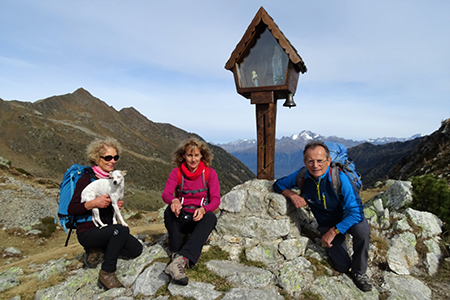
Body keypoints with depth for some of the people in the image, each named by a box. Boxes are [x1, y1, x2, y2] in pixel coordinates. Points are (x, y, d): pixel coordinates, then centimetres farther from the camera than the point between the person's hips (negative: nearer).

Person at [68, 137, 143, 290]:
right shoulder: (86, 178, -13)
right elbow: (71, 209, -16)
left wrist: (117, 204, 0)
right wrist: (93, 203, -31)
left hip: (107, 228, 7)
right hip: (87, 232, -7)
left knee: (136, 249, -6)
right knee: (122, 230, -33)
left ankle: (98, 251, 9)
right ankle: (106, 274, -18)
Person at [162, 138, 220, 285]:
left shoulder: (210, 173, -1)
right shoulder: (176, 172, 1)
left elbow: (216, 199, -10)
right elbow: (166, 193, -13)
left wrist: (203, 209, -32)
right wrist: (174, 200, -39)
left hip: (199, 218, -1)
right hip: (181, 218, 1)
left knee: (211, 217, -33)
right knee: (170, 210, -30)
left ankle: (181, 260, -45)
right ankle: (177, 254, -32)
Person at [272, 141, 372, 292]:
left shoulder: (339, 177, -30)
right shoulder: (302, 176, -19)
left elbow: (356, 210, -28)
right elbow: (278, 184, -3)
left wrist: (333, 232, -27)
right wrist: (293, 195, -23)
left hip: (347, 217, -2)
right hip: (326, 223, 2)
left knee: (362, 230, -35)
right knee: (342, 267, -2)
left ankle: (359, 272, -7)